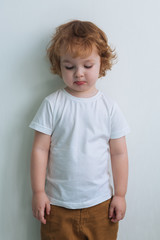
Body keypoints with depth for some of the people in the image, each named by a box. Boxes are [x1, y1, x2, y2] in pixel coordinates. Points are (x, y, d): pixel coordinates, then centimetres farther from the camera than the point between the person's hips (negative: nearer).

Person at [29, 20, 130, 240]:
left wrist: (120, 194, 3)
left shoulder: (109, 106, -3)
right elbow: (40, 149, -5)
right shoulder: (52, 104, -7)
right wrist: (38, 192, -5)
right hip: (58, 205, -1)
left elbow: (118, 153, 1)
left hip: (101, 203, 1)